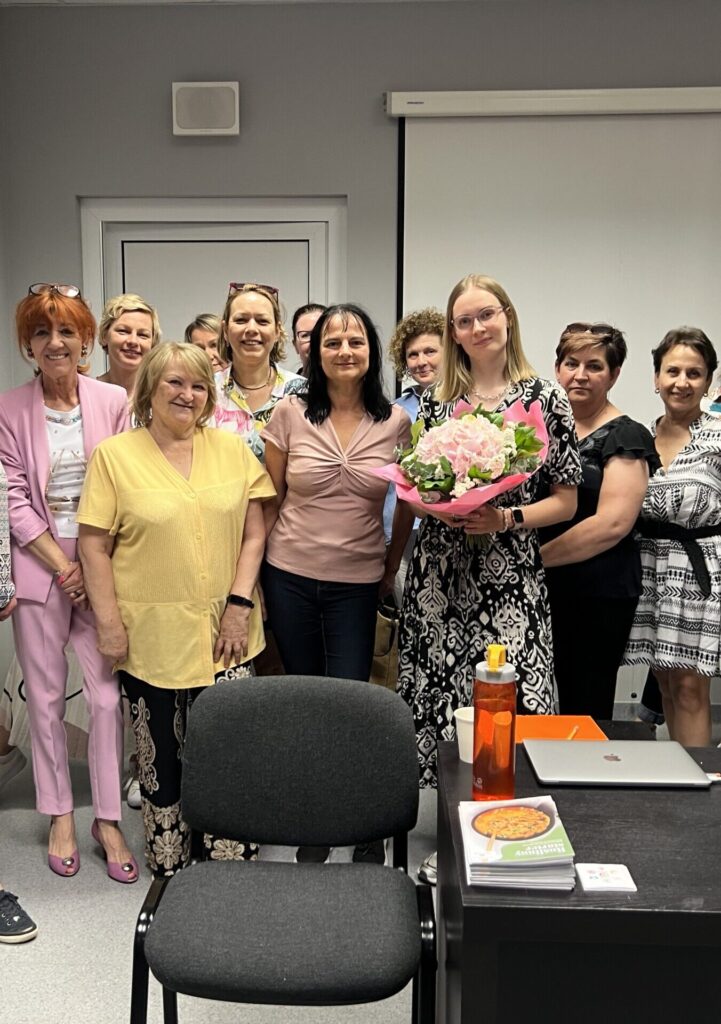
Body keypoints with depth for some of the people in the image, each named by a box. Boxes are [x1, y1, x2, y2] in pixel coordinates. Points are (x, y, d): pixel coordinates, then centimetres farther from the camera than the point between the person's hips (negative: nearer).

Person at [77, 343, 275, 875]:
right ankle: (168, 873, 29)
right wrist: (109, 622, -6)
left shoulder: (233, 448, 6)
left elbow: (254, 532, 5)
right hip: (150, 636, -1)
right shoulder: (114, 454, 0)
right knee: (161, 758, 10)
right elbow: (95, 544, -2)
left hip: (224, 632, 2)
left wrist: (240, 602, -4)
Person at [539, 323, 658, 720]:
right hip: (543, 587, 5)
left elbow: (613, 522, -16)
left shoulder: (625, 437, -7)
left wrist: (537, 555, -14)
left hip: (600, 593, -5)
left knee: (587, 708, 5)